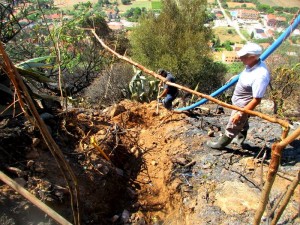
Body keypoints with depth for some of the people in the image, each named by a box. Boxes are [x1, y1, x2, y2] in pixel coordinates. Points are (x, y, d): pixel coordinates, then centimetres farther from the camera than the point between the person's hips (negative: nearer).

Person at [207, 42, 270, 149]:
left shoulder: (260, 76, -37)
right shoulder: (253, 64, -11)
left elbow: (256, 100, -32)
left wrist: (240, 113, -28)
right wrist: (236, 77, 21)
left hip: (243, 106, -9)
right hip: (238, 101, 9)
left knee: (232, 127, 14)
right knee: (242, 123, 31)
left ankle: (220, 144, 36)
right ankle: (240, 139, 55)